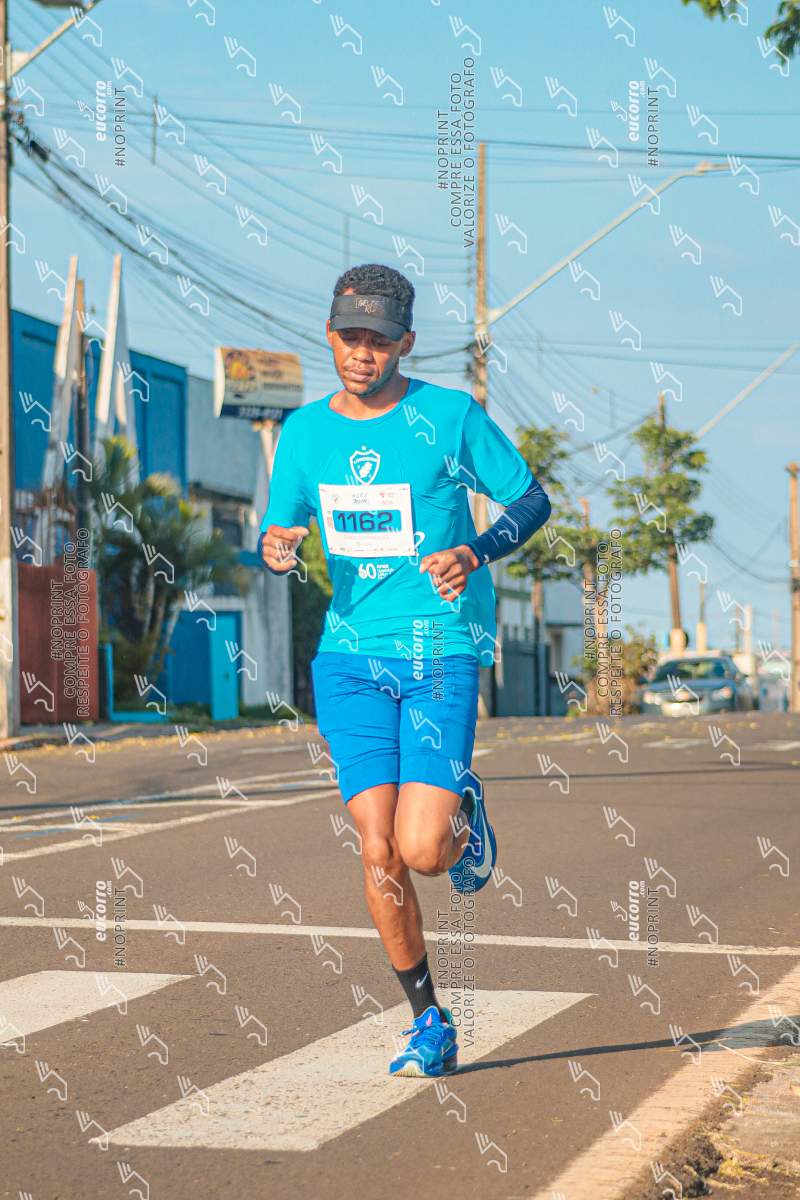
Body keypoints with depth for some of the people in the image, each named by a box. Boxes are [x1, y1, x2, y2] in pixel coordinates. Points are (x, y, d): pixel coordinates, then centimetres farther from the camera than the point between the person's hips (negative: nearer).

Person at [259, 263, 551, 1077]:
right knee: (377, 852, -3)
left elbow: (532, 500, 4)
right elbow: (278, 530, 15)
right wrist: (273, 548, -10)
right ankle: (429, 1024, 13)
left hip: (444, 652, -3)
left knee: (421, 850, -14)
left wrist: (474, 554, -14)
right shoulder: (305, 431, 8)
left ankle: (463, 810, 23)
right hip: (350, 657, 3)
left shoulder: (453, 417, -3)